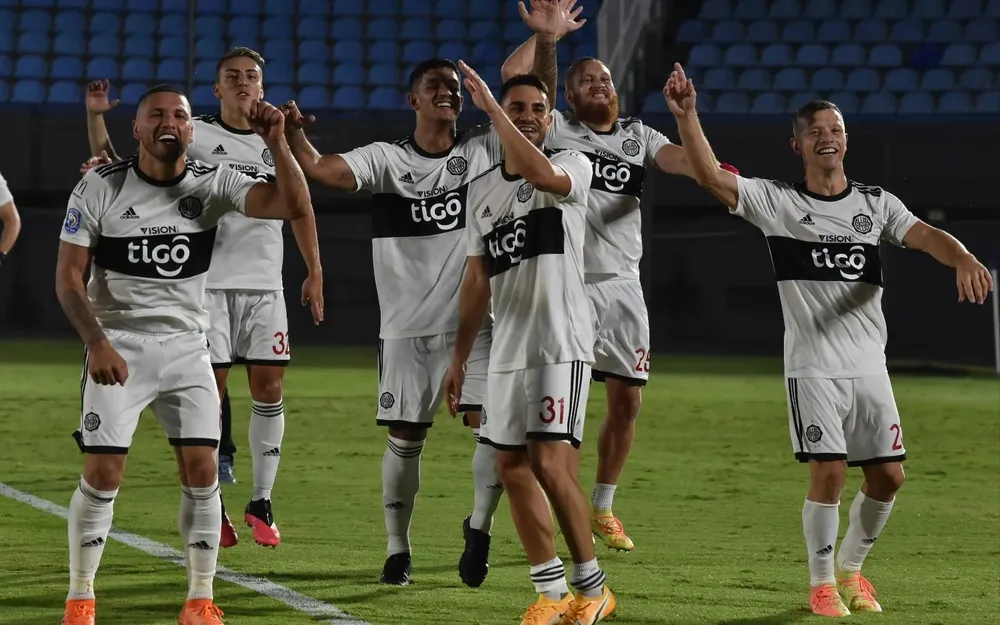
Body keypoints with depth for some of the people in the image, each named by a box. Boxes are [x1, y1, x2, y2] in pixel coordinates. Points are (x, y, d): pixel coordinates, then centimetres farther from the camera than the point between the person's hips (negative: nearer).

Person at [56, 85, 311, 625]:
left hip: (186, 347, 2)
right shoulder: (100, 188, -7)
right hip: (117, 346, -2)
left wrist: (277, 143, -25)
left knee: (201, 469, -5)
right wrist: (97, 343, -18)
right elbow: (68, 276, -6)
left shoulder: (213, 184, -2)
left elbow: (294, 206, -13)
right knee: (102, 473, -8)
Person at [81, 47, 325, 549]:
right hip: (209, 281, -3)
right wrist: (96, 116, -15)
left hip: (265, 282, 3)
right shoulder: (194, 136, 1)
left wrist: (314, 272, 16)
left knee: (268, 385, -2)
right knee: (210, 386, -4)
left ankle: (261, 502, 8)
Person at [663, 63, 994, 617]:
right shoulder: (777, 202, 1)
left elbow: (925, 236, -8)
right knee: (828, 473, -12)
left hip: (869, 364, 3)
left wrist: (963, 258, -30)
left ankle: (850, 567, 27)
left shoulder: (876, 203, 8)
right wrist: (686, 116, -24)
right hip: (813, 368, -3)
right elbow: (711, 177, -11)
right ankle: (822, 583, 7)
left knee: (888, 476, 3)